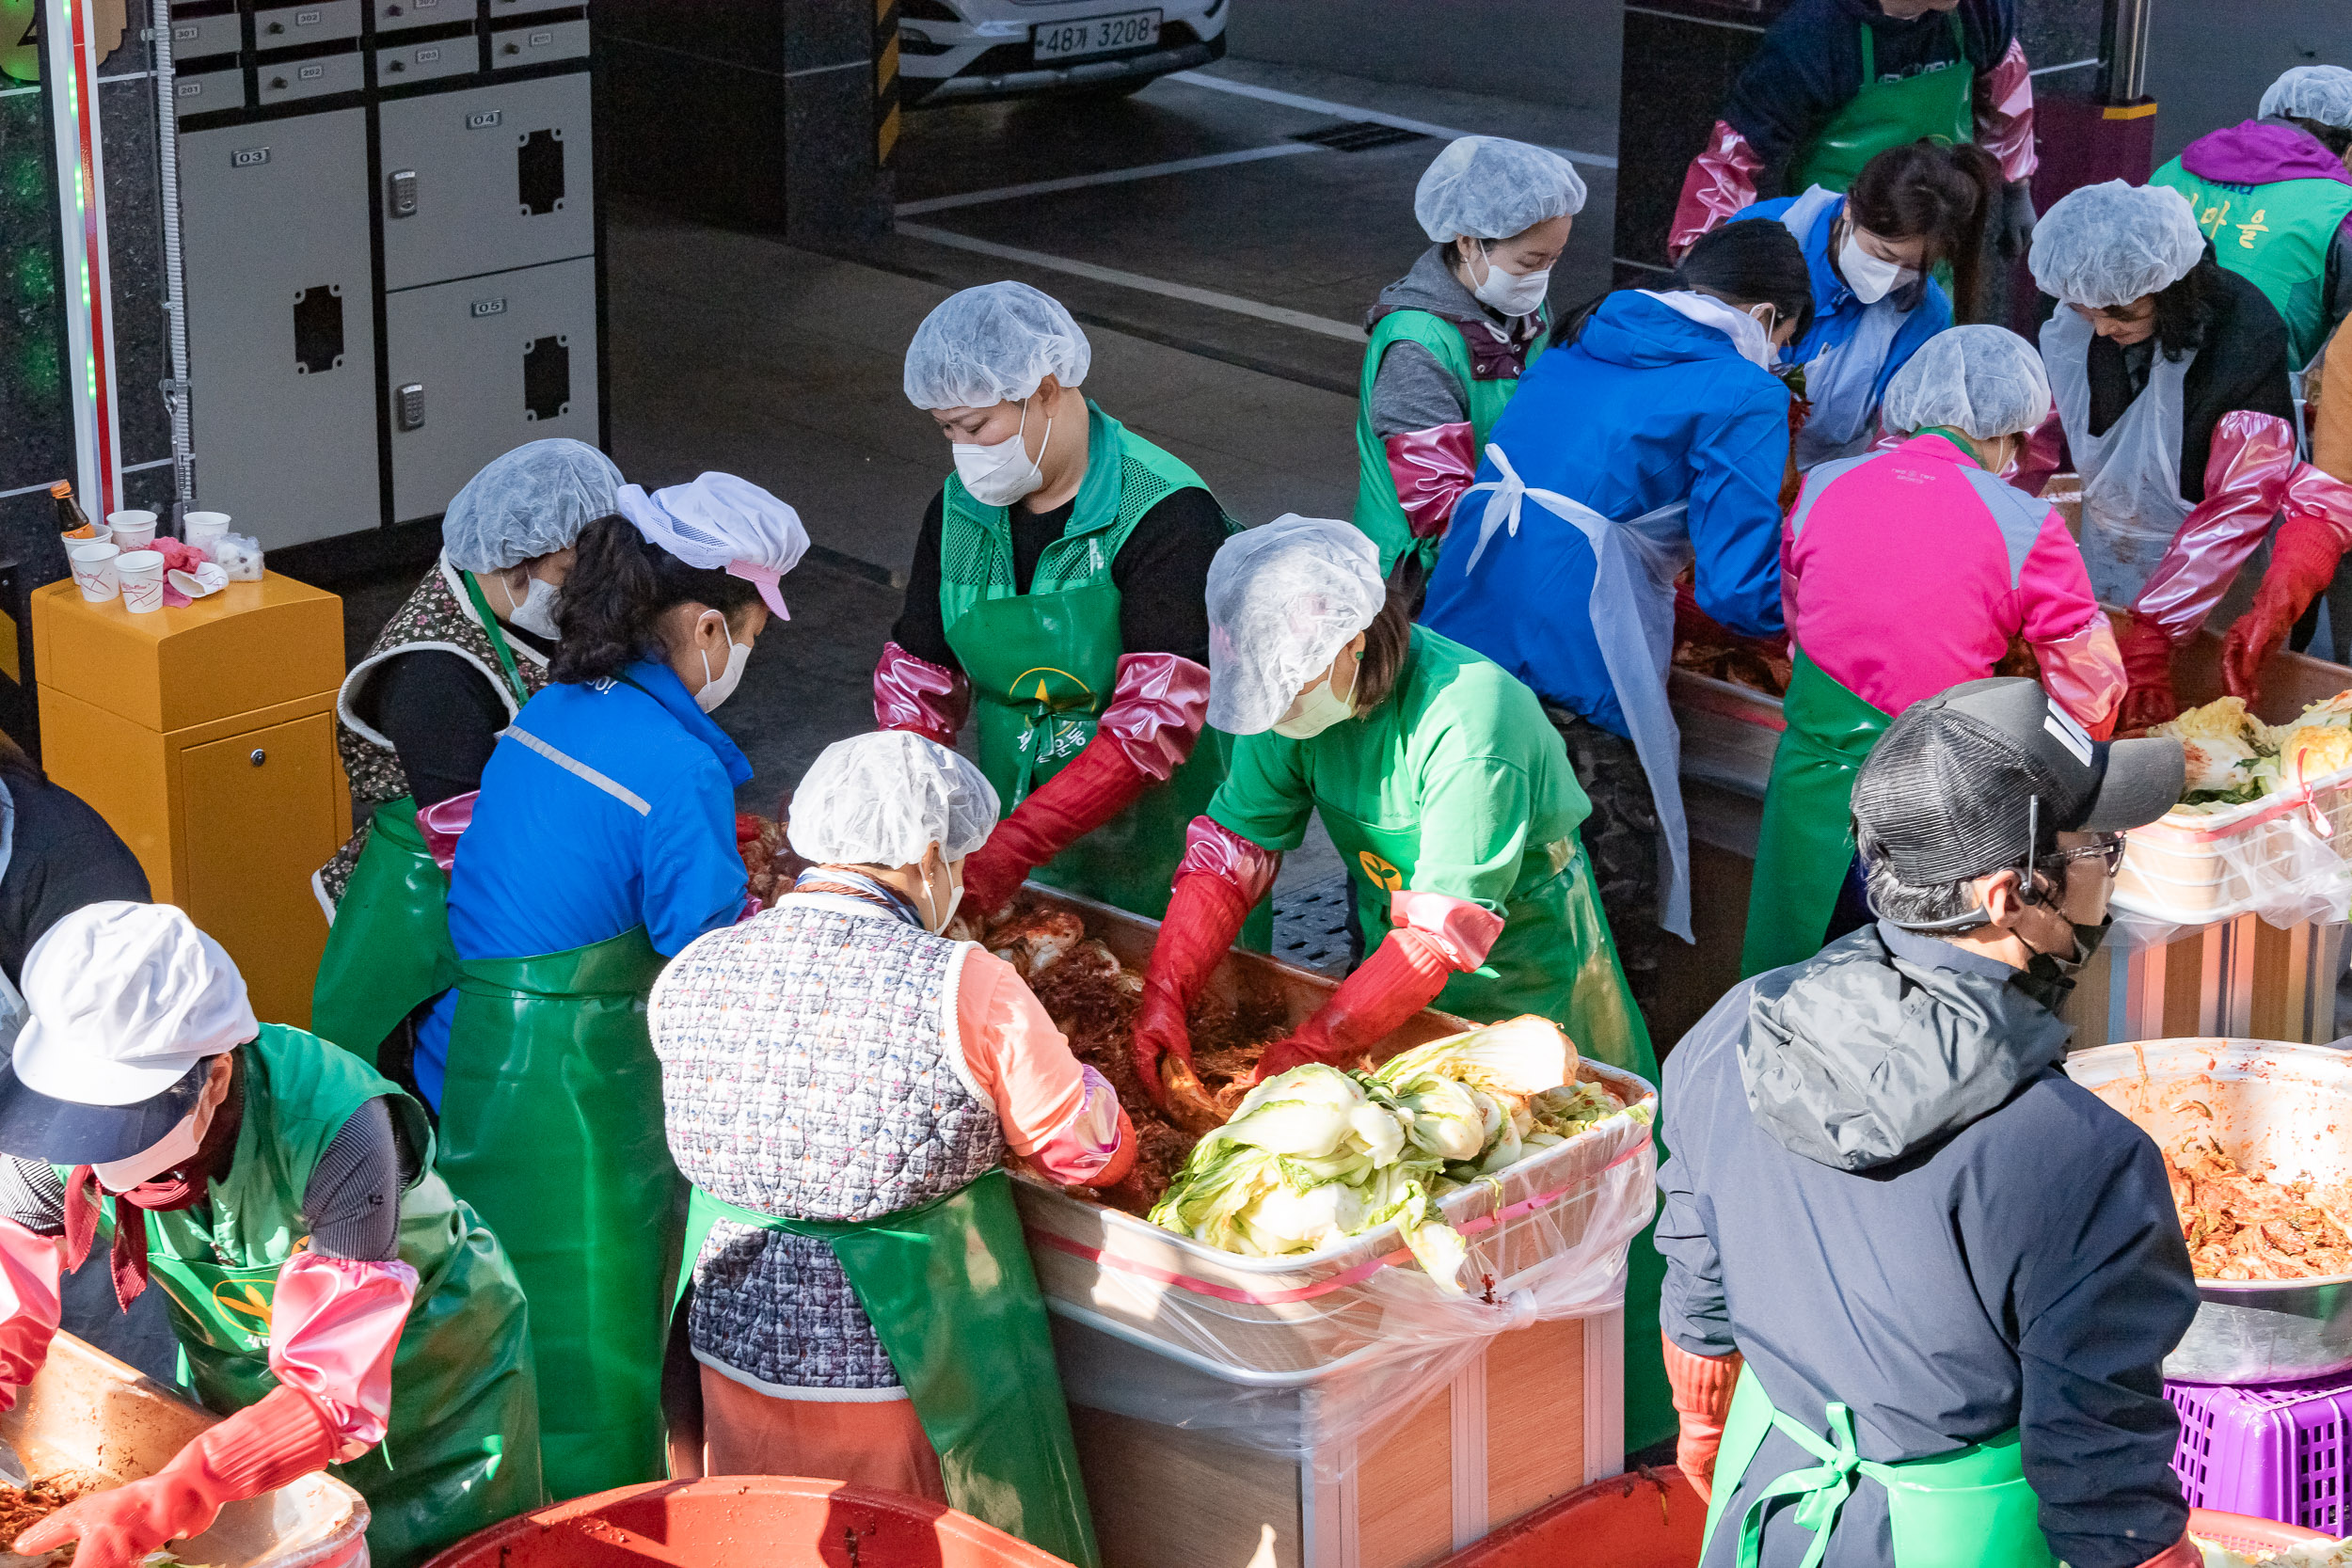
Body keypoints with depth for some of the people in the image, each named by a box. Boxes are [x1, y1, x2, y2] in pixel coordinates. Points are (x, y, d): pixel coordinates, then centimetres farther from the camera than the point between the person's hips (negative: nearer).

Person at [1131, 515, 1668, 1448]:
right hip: (1393, 981, 6)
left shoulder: (1471, 714, -34)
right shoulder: (1294, 687, -15)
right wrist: (1162, 999, -24)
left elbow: (1444, 933, -35)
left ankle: (1641, 1442, 20)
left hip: (1528, 979, -6)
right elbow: (1229, 849, -12)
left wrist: (1307, 1052, -37)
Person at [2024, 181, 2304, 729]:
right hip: (2106, 561, 5)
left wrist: (2151, 639, -31)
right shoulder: (2074, 321, -11)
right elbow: (2046, 427, 3)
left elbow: (2239, 505, -27)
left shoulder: (2243, 340, -27)